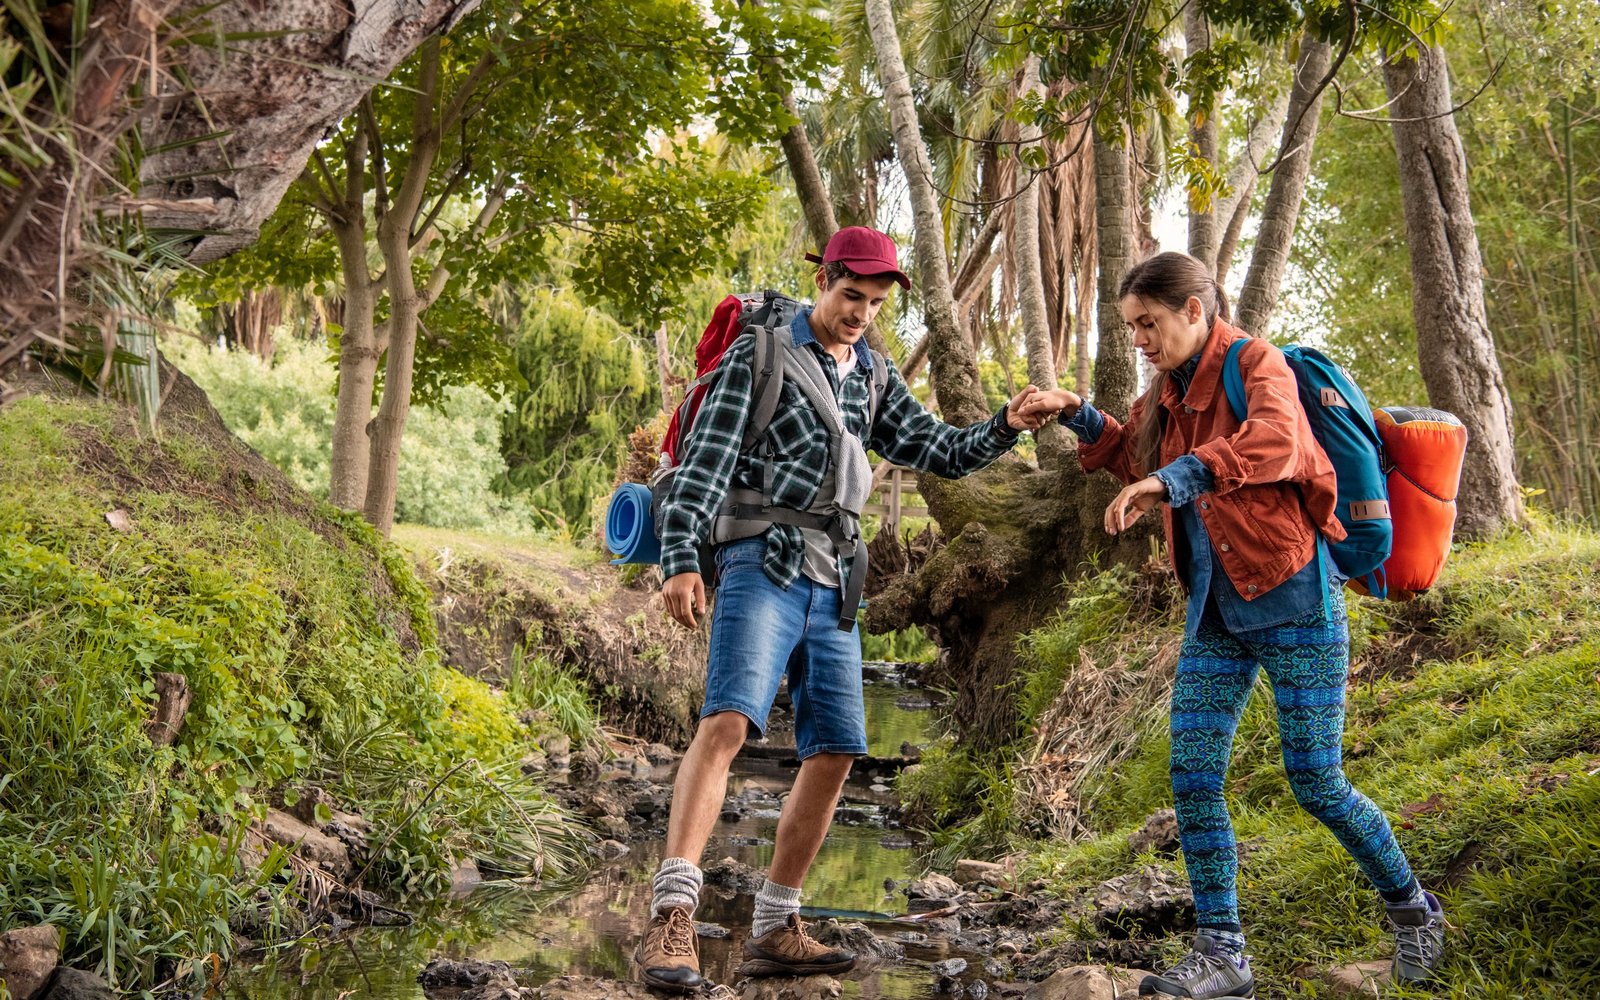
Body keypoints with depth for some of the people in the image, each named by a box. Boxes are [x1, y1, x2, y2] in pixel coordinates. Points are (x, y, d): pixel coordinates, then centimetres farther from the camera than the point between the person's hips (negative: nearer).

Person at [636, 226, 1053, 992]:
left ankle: (774, 931, 11)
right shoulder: (760, 353, -1)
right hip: (762, 566, -7)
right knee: (728, 720, -26)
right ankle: (671, 917, -33)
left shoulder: (874, 376, 17)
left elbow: (941, 452, 16)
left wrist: (1006, 426, -4)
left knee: (835, 752, 2)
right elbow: (705, 462, -9)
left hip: (831, 586, 7)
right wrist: (680, 561, -20)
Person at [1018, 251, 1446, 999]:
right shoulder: (1171, 390, 11)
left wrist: (1171, 478, -44)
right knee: (1193, 778, -2)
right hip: (1216, 613, 7)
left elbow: (1276, 444, -34)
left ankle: (1411, 908, 24)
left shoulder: (1256, 364, -12)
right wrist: (1076, 414, 10)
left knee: (1315, 783, -1)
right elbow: (1133, 457, 28)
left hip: (1293, 601, -7)